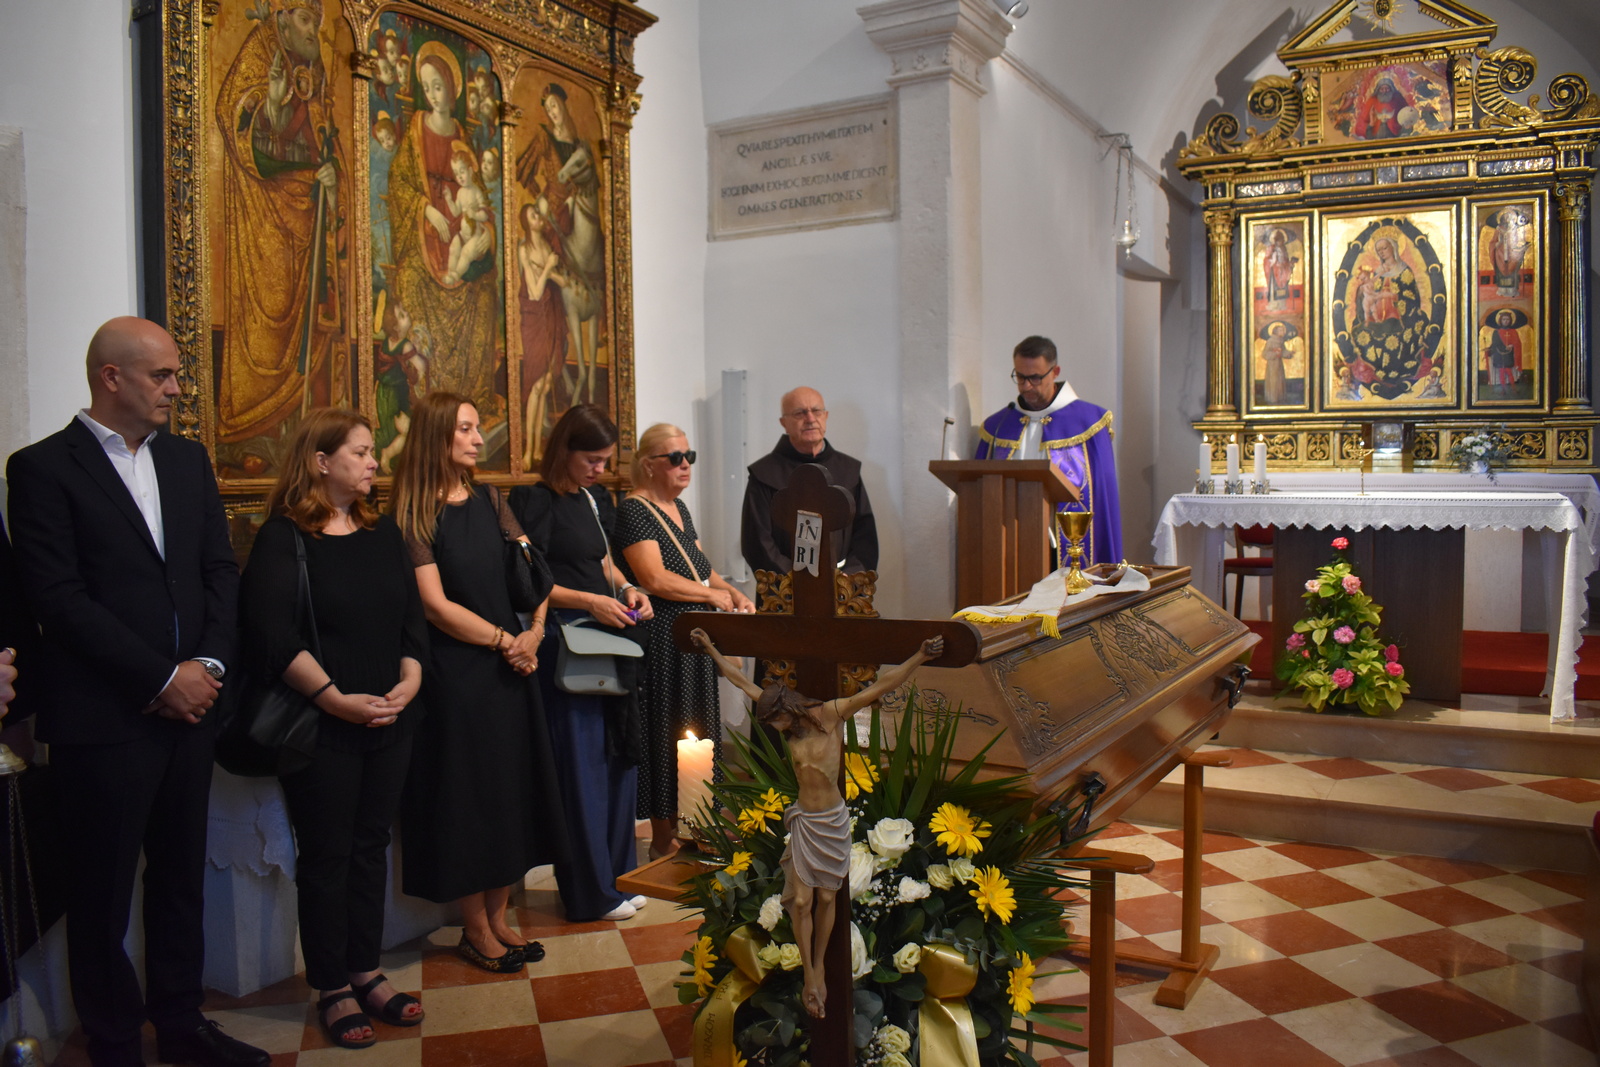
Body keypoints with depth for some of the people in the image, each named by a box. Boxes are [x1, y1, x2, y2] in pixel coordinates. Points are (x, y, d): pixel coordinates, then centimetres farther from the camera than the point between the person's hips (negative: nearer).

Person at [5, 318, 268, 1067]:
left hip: (188, 705, 5)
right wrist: (161, 679, -14)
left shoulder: (188, 459, 11)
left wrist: (208, 665, -5)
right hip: (103, 717, -5)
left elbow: (221, 569, 9)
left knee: (181, 878, 15)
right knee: (103, 894, 9)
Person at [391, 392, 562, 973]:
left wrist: (534, 633, -8)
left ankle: (497, 917, 24)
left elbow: (535, 574, 8)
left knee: (514, 788, 9)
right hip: (455, 673, -6)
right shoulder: (414, 514, -8)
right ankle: (475, 929, 18)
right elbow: (435, 603, -14)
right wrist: (503, 640, -11)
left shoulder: (489, 501, 10)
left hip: (510, 667, 6)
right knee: (466, 791, 3)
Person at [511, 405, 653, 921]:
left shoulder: (593, 499, 14)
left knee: (618, 757, 12)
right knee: (581, 764, -1)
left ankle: (617, 875, 25)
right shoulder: (535, 501, -9)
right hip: (565, 643, -8)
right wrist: (590, 601, -19)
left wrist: (627, 589, 5)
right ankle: (592, 893, 11)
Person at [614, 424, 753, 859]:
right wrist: (712, 594, -11)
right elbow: (655, 579, -22)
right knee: (666, 735, -1)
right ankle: (663, 840, 11)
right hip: (662, 640, -9)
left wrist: (734, 593, 5)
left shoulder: (678, 507, 15)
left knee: (694, 732, 13)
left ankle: (683, 826, 25)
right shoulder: (634, 510, -13)